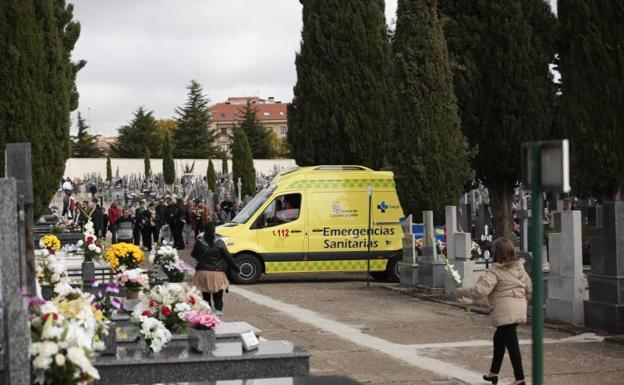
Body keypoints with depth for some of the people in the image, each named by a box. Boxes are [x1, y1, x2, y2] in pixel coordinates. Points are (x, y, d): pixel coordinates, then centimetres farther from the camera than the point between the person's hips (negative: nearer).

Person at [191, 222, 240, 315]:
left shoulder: (199, 242, -5)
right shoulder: (219, 243, -8)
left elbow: (193, 255, 11)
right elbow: (228, 257, -6)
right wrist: (237, 269, 2)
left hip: (203, 272, 1)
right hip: (217, 273, -1)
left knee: (206, 295, 14)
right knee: (218, 295, 11)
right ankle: (218, 309, 1)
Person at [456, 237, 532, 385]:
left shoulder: (495, 271, -13)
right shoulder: (519, 267, 10)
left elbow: (481, 290, -21)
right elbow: (529, 287, 17)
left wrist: (462, 291, -9)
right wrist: (523, 299, 33)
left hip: (506, 311, -8)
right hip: (519, 309, 8)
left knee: (511, 342, -4)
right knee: (499, 338, 21)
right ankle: (494, 372, 31)